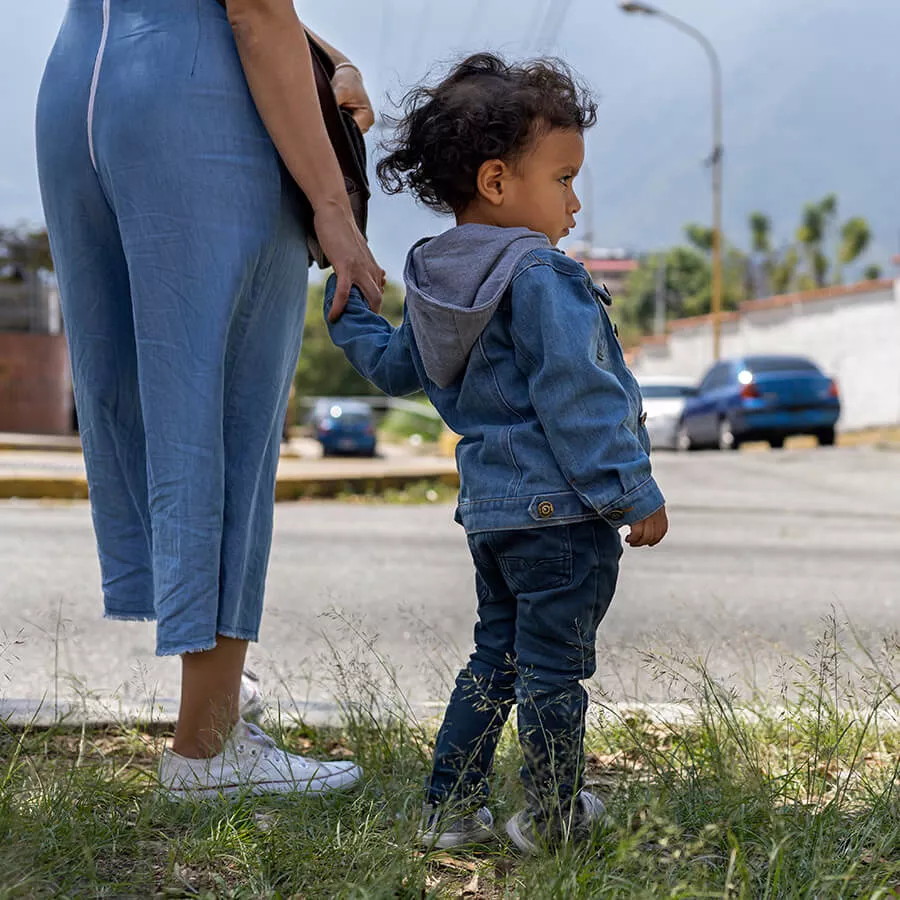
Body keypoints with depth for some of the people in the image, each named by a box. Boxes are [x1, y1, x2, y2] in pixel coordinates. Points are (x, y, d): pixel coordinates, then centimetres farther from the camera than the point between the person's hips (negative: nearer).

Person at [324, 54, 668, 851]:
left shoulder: (435, 279, 10)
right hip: (562, 510, -9)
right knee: (554, 667, 3)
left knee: (494, 660, 18)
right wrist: (635, 494, -15)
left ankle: (449, 808, 22)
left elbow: (397, 366, 24)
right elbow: (575, 399, -21)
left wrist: (347, 313, 41)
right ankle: (552, 815, 16)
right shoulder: (539, 276, -18)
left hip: (489, 505, 9)